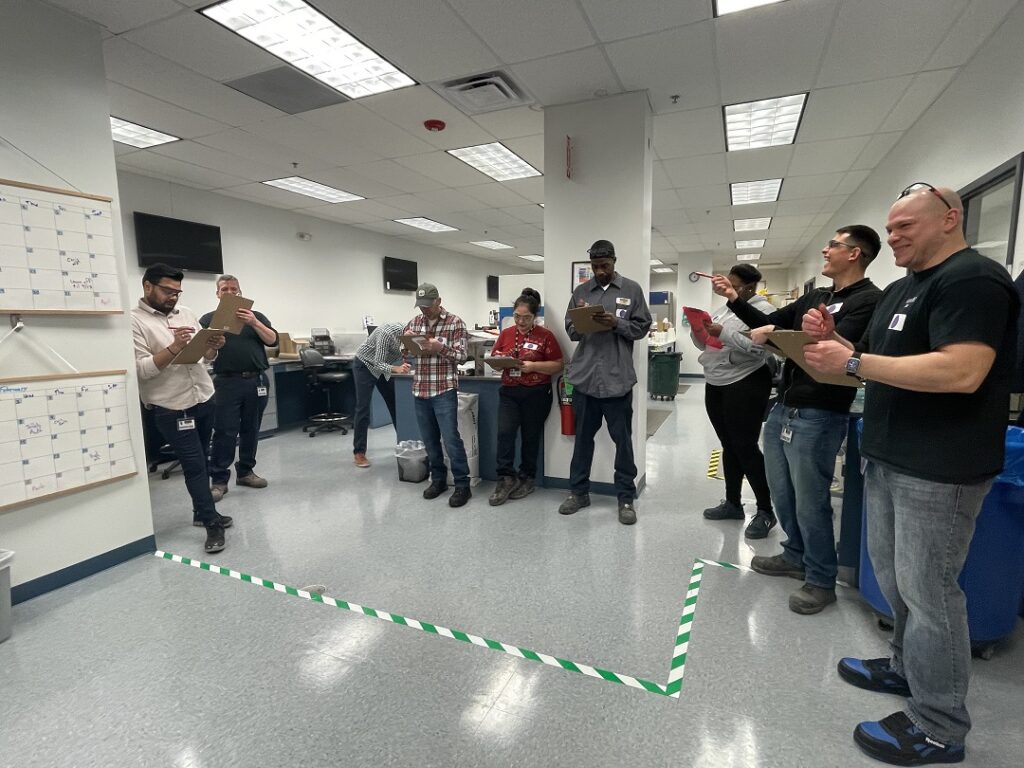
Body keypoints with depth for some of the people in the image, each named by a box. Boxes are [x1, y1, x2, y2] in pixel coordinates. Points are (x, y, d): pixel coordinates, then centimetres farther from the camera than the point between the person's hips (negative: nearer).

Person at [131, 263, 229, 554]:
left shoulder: (186, 313, 11)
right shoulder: (134, 320, -7)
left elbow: (205, 356, 13)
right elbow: (140, 369, -16)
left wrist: (213, 346, -9)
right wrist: (174, 348, -27)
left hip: (205, 399, 6)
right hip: (172, 408, -6)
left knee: (200, 462, 15)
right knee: (194, 466, -2)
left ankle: (202, 511, 29)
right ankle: (211, 523, 7)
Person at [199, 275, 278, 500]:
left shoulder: (256, 316, 11)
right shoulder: (209, 319, 9)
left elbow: (273, 340, -1)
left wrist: (254, 323, -17)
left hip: (256, 381, 2)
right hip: (226, 382, -2)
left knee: (251, 430, 10)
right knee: (225, 432, -2)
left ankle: (245, 472, 23)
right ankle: (219, 480, 5)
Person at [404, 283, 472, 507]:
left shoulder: (455, 323, -4)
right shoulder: (414, 322, 11)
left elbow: (462, 356, -8)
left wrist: (440, 347, -25)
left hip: (444, 390, -5)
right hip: (419, 390, 5)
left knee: (451, 438, -4)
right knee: (429, 440, 11)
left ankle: (462, 485, 6)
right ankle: (438, 479, 25)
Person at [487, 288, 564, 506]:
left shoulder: (545, 335, -4)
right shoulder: (506, 334, 9)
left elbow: (558, 365, -7)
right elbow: (494, 359, 14)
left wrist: (533, 366, -20)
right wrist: (498, 361, -10)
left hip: (536, 394, -3)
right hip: (509, 392, 3)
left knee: (530, 437, 9)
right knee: (504, 433, -9)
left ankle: (526, 479, 24)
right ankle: (506, 478, 1)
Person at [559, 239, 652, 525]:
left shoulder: (632, 290, 5)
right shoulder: (580, 292, 10)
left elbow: (642, 327, 2)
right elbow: (571, 331, 9)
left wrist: (617, 323, -14)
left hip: (617, 377, -2)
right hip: (585, 376, 2)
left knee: (622, 439, 6)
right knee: (583, 437, 12)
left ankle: (626, 497, 19)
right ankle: (578, 492, 26)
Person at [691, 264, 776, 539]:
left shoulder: (763, 310, -9)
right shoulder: (725, 308, 15)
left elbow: (758, 348, -22)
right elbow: (704, 344, 16)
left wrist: (723, 333, -24)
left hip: (745, 386, -8)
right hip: (715, 385, 8)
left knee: (745, 448, -4)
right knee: (729, 447, 14)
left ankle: (766, 511, 11)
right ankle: (732, 504, 25)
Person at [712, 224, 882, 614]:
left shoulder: (869, 300, -10)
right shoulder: (814, 297, 15)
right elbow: (767, 324, 18)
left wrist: (776, 333, -18)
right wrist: (733, 299, 8)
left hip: (818, 417, -8)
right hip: (783, 408, 8)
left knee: (810, 501, 2)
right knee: (782, 492, 18)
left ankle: (821, 580, 20)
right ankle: (796, 557, 37)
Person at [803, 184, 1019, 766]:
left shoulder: (972, 279, -14)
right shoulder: (902, 287, 16)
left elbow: (961, 372, -27)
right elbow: (880, 362, 21)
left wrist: (852, 362, -23)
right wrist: (835, 339, 3)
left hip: (939, 468, -9)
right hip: (888, 457, 9)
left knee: (926, 590, 1)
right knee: (892, 573, 20)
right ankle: (908, 667, 39)